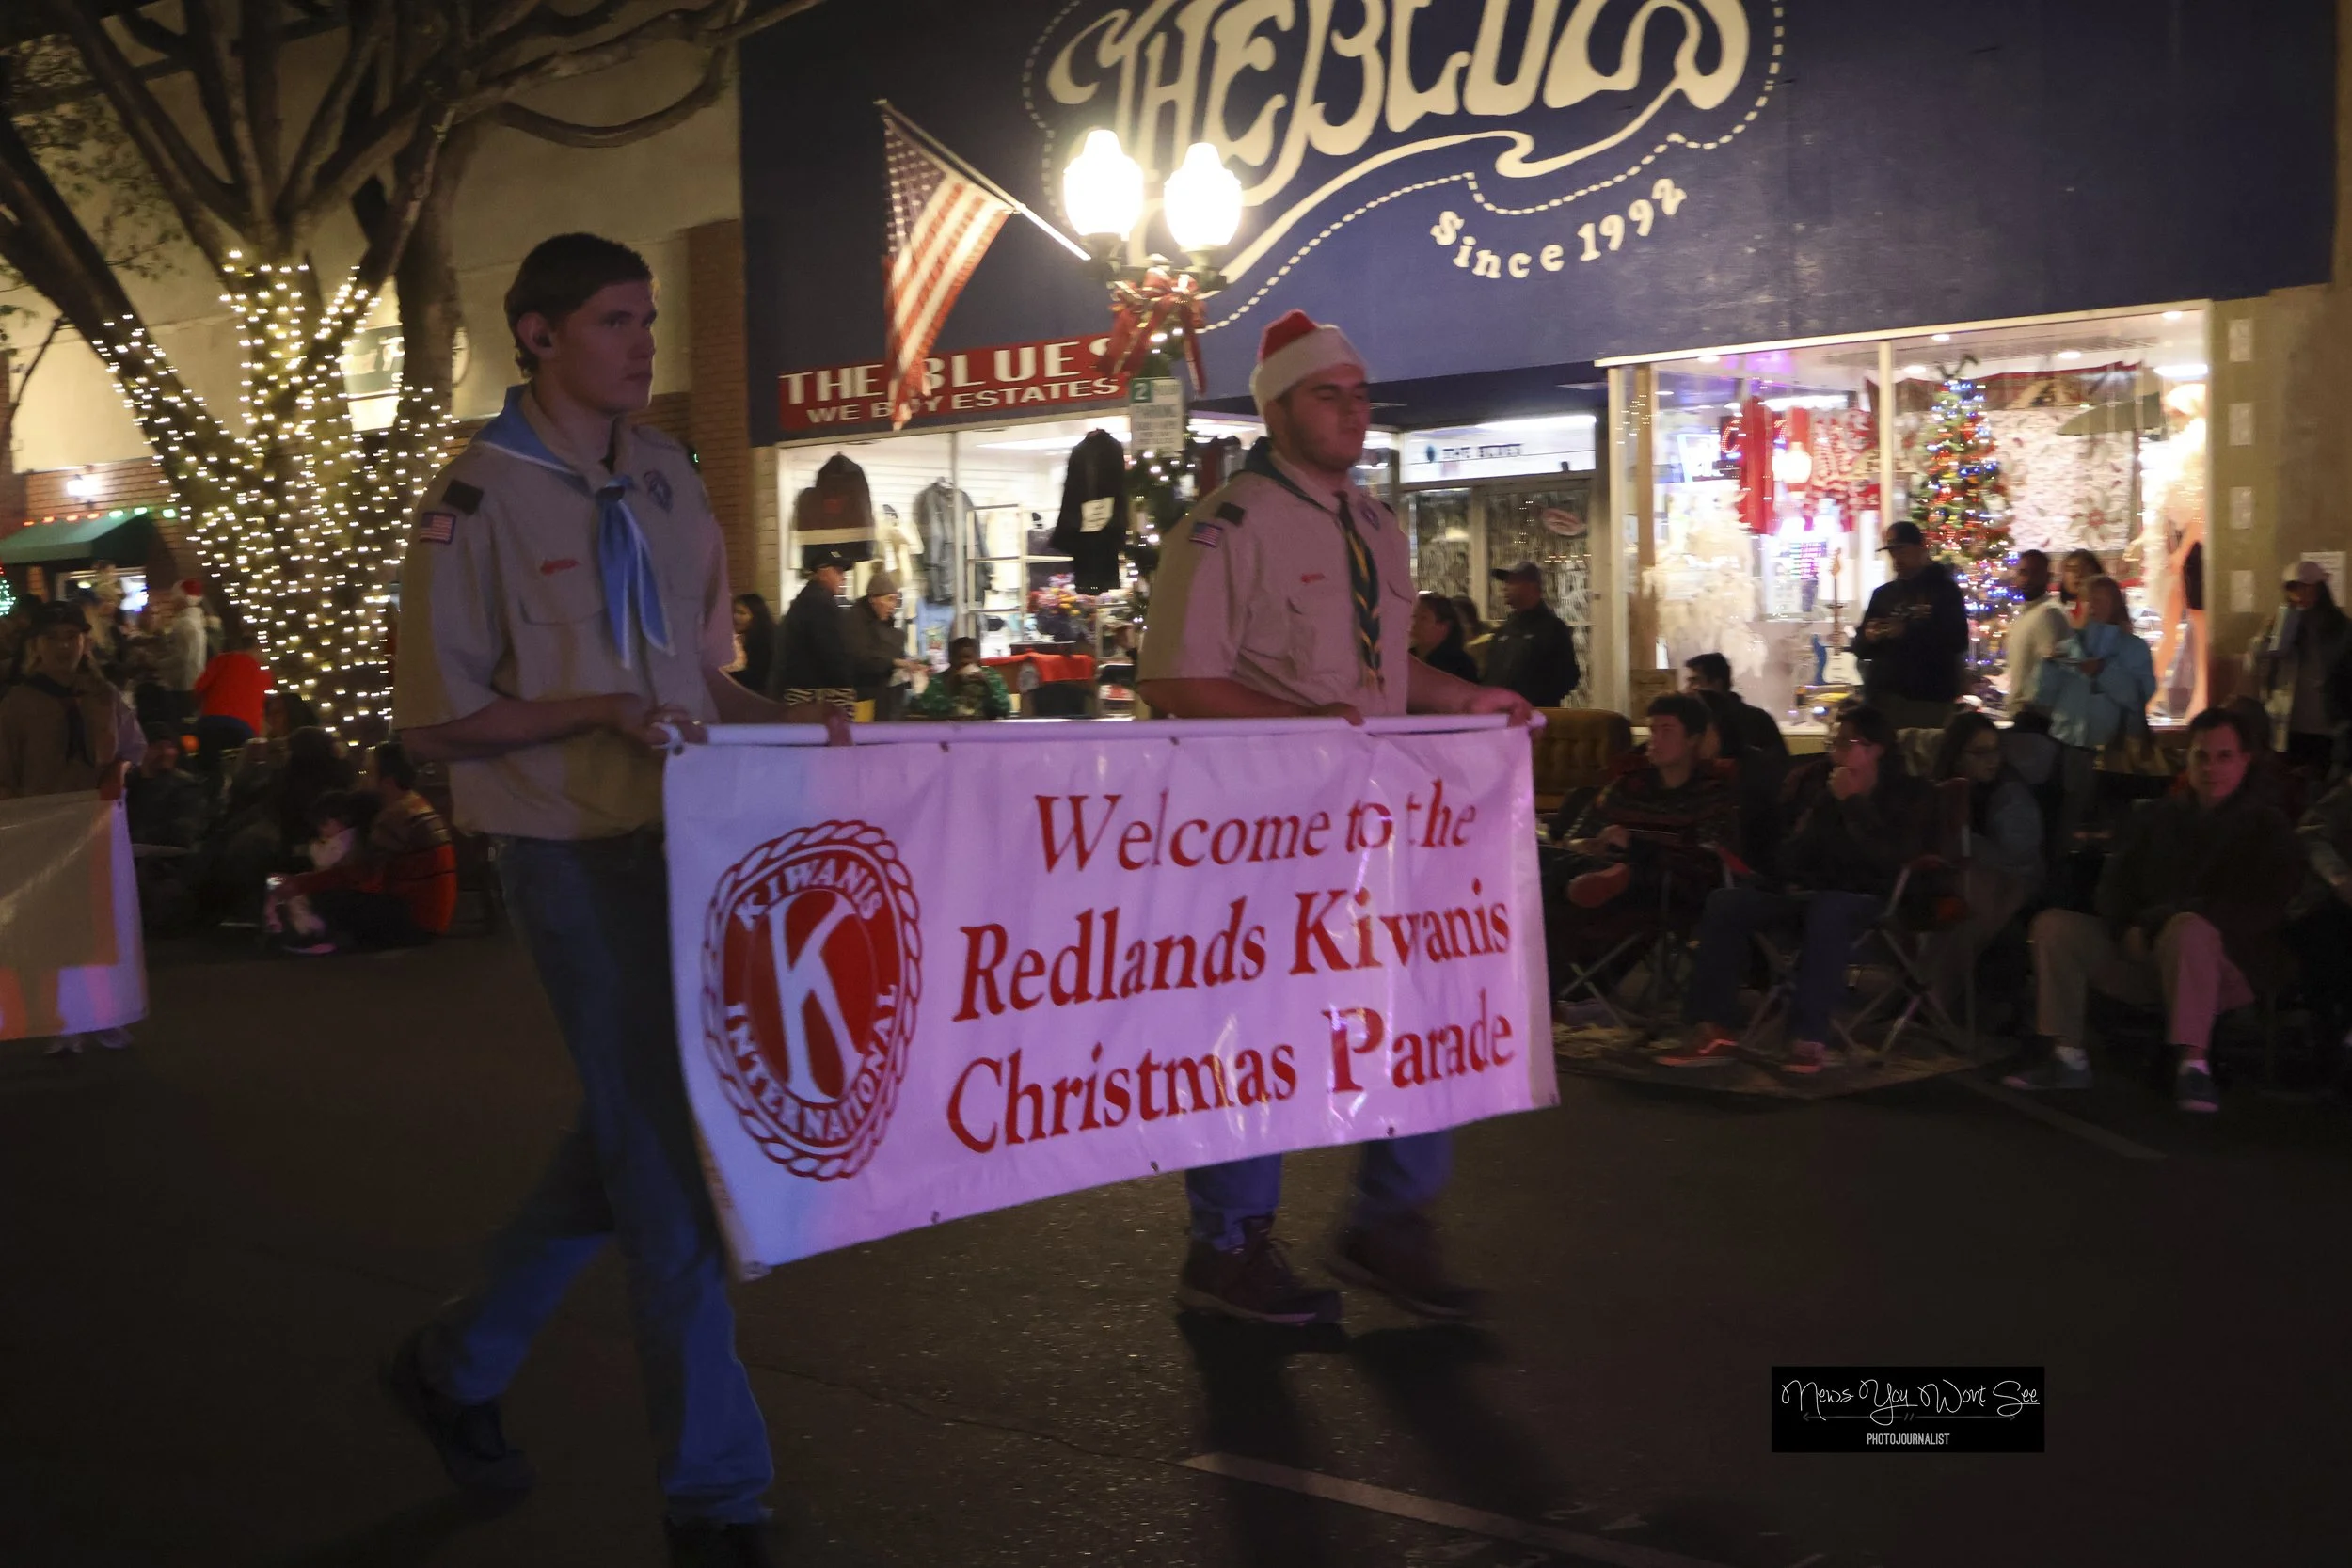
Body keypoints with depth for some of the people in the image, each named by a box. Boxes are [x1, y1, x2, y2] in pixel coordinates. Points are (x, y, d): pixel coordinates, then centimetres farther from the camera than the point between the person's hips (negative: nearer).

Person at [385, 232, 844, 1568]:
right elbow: (437, 721, -8)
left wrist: (785, 718, -1)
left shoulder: (667, 480, 11)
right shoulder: (478, 501, -8)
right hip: (578, 856, -7)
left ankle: (459, 1365, 37)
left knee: (629, 1137, 16)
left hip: (687, 841, 7)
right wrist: (596, 710, -22)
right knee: (664, 1158, -3)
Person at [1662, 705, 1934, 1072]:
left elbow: (1891, 860, -15)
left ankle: (1810, 1039, -45)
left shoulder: (1908, 795, 3)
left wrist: (1853, 804, -12)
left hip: (1869, 899, -6)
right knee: (1725, 902, -17)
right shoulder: (1827, 789, 17)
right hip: (1813, 892, 6)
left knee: (1826, 911, -42)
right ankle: (1715, 1028, -26)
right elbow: (1793, 857, 18)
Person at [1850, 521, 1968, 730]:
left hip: (1929, 700, -4)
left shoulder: (1944, 591, 5)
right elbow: (1859, 647, 18)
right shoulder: (1883, 594, 18)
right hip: (1882, 697, 4)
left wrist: (1908, 633, -17)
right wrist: (1868, 637, -6)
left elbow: (1958, 641, -8)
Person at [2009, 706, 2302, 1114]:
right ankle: (2068, 1057, -16)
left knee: (2187, 928, -39)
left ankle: (2193, 1067, -43)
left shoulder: (2268, 827, 3)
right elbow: (2114, 883, 11)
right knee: (2053, 924, -13)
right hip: (2142, 957, 5)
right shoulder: (2157, 816, 16)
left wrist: (2155, 922, -18)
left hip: (2226, 964, -5)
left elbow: (2257, 910, -11)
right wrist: (2128, 929, -13)